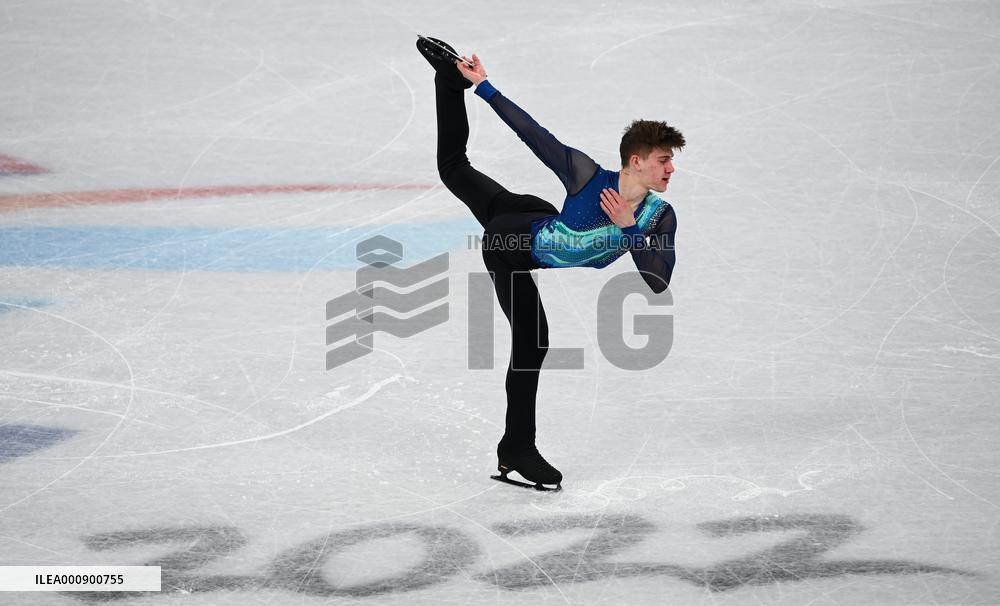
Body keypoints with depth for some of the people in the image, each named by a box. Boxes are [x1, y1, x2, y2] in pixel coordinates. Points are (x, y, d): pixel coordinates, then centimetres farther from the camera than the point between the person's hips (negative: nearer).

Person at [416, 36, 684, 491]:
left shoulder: (660, 217, -27)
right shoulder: (588, 177, -36)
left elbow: (658, 282, -36)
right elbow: (533, 133, -29)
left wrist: (628, 229, -47)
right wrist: (483, 87, -27)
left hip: (539, 263, 5)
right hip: (516, 233, -5)